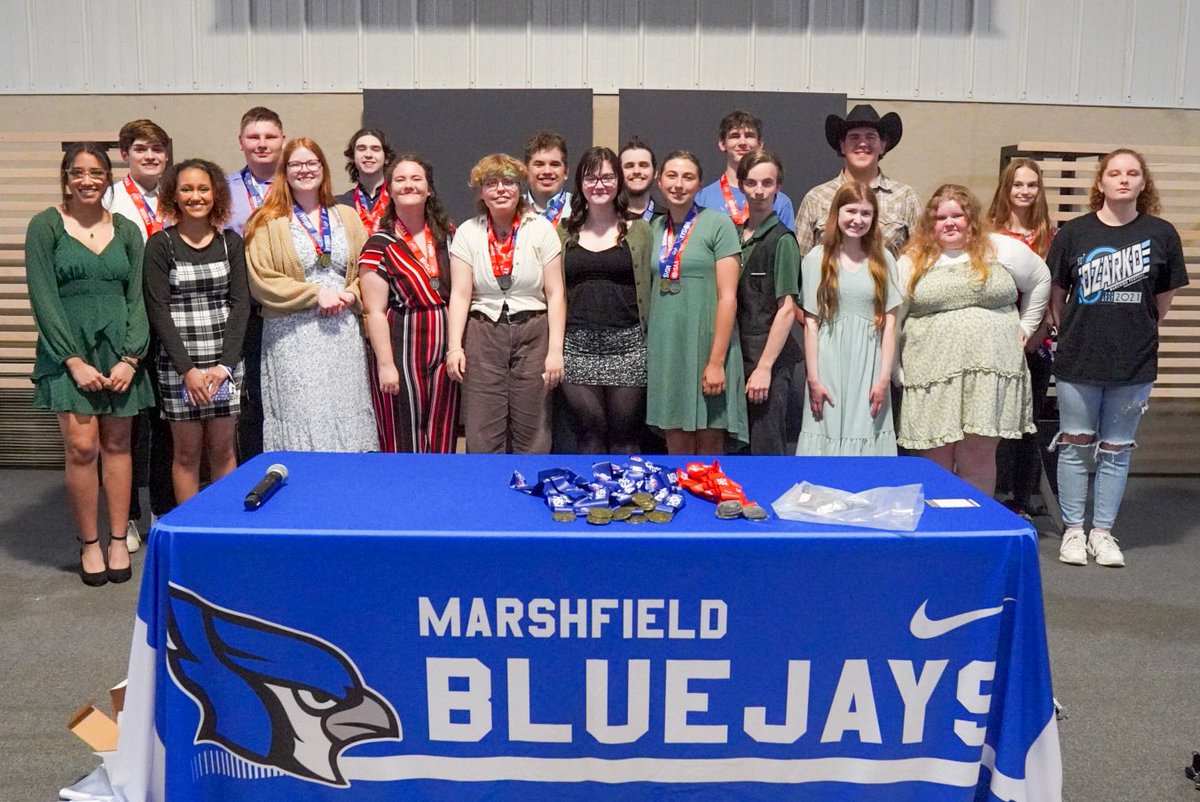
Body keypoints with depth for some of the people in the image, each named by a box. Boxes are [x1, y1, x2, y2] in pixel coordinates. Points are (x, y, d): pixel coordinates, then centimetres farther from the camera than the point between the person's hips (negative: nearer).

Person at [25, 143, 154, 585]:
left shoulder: (126, 230, 10)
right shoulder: (46, 225, 2)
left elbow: (138, 298, 6)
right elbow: (43, 297, -4)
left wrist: (130, 357, -5)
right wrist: (74, 359, -11)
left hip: (120, 352, 3)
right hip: (69, 349, -2)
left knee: (117, 444, 5)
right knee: (81, 446, -7)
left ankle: (118, 540, 13)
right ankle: (88, 543, 7)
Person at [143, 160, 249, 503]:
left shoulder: (230, 242, 7)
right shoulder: (160, 245, 0)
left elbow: (240, 303, 2)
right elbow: (158, 310, -5)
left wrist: (224, 364, -9)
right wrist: (187, 369, -13)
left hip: (225, 362, 2)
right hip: (178, 365, -2)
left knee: (223, 450, 5)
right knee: (187, 452, 3)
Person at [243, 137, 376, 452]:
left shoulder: (347, 217, 16)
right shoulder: (267, 222, 3)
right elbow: (261, 279, -5)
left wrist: (350, 295, -6)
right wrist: (316, 293, -11)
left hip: (344, 331, 3)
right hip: (293, 336, -3)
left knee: (347, 420, 1)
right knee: (302, 421, -7)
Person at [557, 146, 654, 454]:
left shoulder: (639, 231, 8)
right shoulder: (564, 233, 11)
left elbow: (648, 289, 6)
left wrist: (653, 343, -2)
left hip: (628, 345, -1)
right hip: (578, 347, 1)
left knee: (625, 439, 3)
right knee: (589, 438, 4)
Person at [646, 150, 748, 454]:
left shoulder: (718, 224, -4)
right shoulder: (655, 228, 11)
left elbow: (727, 296, -9)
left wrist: (717, 360, -15)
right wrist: (649, 350, 8)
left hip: (706, 347, -4)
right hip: (665, 350, 4)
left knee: (710, 446, 3)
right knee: (677, 448, 9)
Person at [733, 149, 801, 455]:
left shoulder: (781, 240, -7)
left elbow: (786, 309, -12)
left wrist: (764, 367, -16)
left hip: (770, 359, -6)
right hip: (737, 355, 7)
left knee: (766, 448, -3)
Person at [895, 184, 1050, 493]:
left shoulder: (1002, 250, 8)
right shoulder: (913, 261, 8)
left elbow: (1040, 280, 23)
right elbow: (892, 317, 8)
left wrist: (1025, 326, 17)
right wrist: (896, 372, 3)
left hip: (989, 372, 0)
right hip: (931, 377, 0)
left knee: (978, 462, 2)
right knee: (934, 463, 1)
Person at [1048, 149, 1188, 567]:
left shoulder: (1161, 234, -1)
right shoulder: (1073, 233, -2)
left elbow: (1163, 301, 8)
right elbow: (1056, 296, 5)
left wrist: (1135, 332, 10)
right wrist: (1074, 335, 7)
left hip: (1134, 363, 1)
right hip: (1078, 361, -1)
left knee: (1116, 451, 10)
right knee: (1075, 447, 7)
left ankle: (1103, 531, 21)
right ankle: (1073, 529, 18)